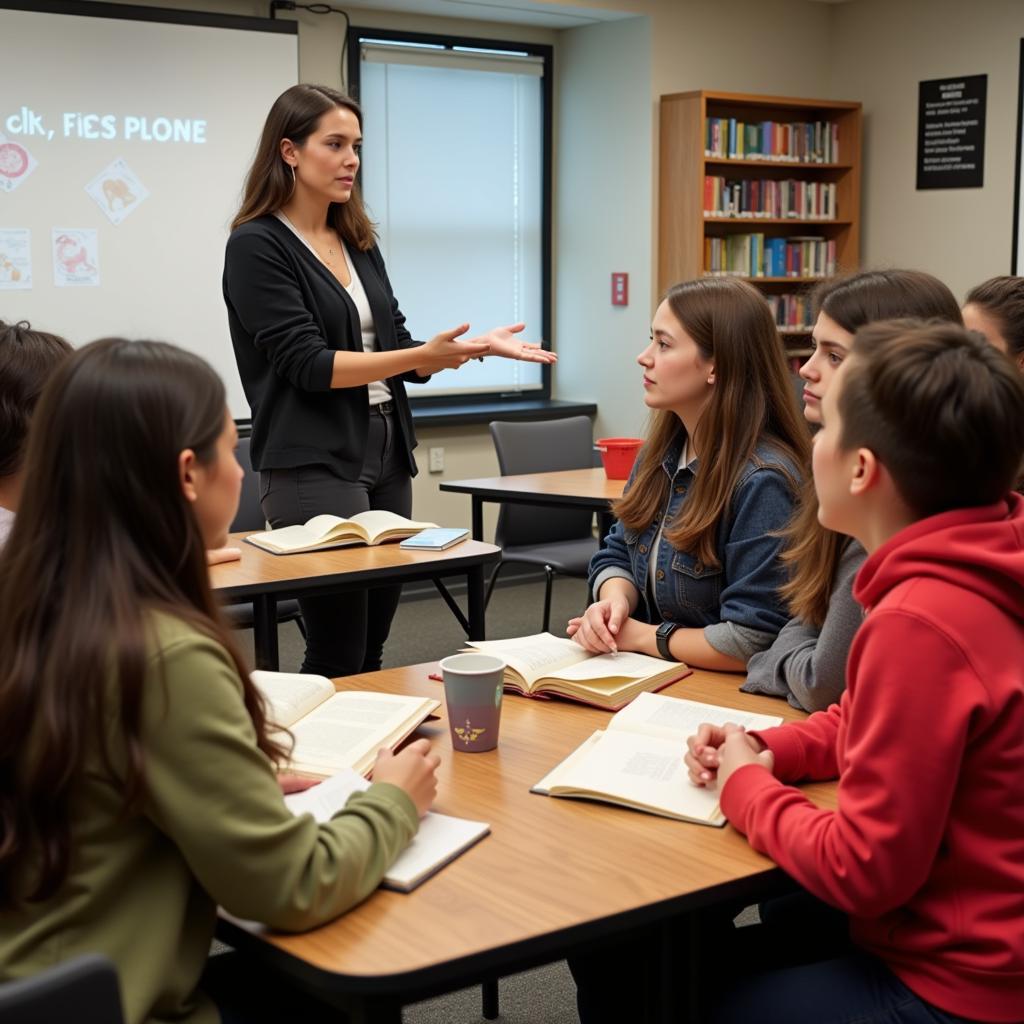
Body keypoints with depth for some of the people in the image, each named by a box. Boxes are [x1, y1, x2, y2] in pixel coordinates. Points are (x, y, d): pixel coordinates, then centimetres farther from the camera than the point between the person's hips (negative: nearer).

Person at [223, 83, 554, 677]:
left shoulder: (360, 243, 13)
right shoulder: (257, 246, -9)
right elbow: (307, 363, -16)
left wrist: (476, 347, -1)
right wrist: (423, 355, -22)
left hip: (387, 456, 7)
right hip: (315, 465, -7)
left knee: (374, 649, 11)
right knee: (339, 661, -5)